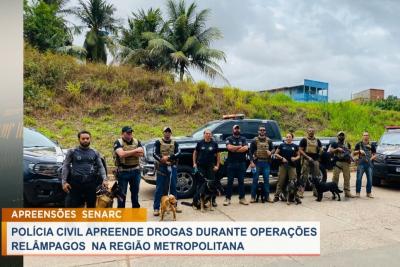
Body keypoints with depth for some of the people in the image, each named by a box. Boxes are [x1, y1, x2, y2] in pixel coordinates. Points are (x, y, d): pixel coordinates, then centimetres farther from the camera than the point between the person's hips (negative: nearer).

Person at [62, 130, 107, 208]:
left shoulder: (95, 153, 10)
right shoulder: (72, 152, 4)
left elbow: (100, 167, 9)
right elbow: (65, 166, 2)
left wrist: (104, 179, -6)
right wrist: (64, 182, -8)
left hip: (91, 183, 2)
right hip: (75, 183, -2)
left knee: (91, 205, 10)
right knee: (71, 206, -2)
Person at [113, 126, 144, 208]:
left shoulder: (137, 142, 7)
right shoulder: (118, 142, -6)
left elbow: (141, 153, -7)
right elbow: (122, 154, -23)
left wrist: (127, 153, -16)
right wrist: (135, 151, -15)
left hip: (135, 171, 4)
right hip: (123, 171, -4)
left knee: (135, 193, 14)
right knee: (122, 194, 5)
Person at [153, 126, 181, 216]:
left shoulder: (174, 143, 11)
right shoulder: (158, 142, 3)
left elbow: (178, 153, -2)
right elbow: (155, 154, -7)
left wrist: (169, 157, -17)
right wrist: (161, 159, -23)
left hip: (172, 167, 3)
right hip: (161, 167, -3)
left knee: (173, 186, 9)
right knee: (160, 187, -3)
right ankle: (156, 208, -1)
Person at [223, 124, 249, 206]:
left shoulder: (243, 139, 11)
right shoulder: (229, 139, 6)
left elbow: (245, 148, -6)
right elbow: (229, 147, -13)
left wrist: (234, 149, -8)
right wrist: (240, 147, -4)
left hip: (241, 163, 2)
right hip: (231, 163, -2)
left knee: (241, 181, 7)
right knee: (230, 181, 1)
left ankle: (242, 198, 14)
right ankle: (228, 198, 6)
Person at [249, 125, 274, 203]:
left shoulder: (269, 140, 9)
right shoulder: (254, 140, 1)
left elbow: (272, 149, 18)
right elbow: (251, 152, -1)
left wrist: (270, 152, -7)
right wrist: (251, 162, -10)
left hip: (266, 163, 3)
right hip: (257, 162, -2)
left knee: (266, 180, 5)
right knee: (255, 179, 1)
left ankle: (267, 197, 13)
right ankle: (253, 197, 7)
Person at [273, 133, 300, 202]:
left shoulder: (295, 146, 9)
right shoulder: (282, 145, 4)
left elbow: (298, 155, 15)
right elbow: (275, 154, 6)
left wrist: (295, 158, -6)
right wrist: (281, 158, -9)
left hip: (292, 166, 2)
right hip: (283, 165, -2)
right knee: (280, 181, -1)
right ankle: (277, 196, 4)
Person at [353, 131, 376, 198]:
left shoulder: (371, 145, 11)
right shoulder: (359, 144, 8)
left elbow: (375, 155, 13)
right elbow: (354, 153, 7)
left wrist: (371, 158, -6)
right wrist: (359, 151, -11)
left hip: (369, 164, 2)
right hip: (361, 163, -2)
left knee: (370, 179, 4)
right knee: (359, 178, -6)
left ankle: (369, 193, 14)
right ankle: (357, 192, -2)